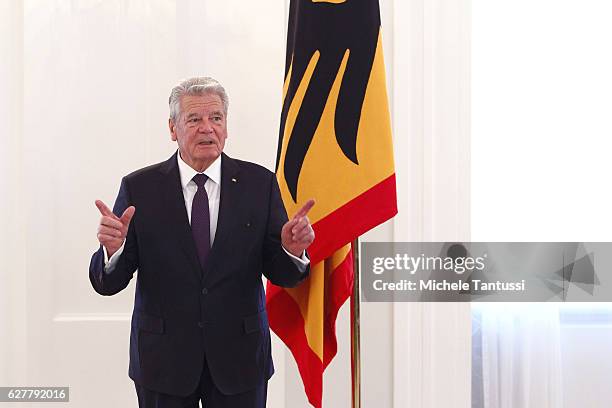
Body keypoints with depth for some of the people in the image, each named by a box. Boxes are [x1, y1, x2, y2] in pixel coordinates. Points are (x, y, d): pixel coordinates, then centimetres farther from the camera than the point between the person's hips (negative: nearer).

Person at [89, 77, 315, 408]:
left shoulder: (259, 183, -2)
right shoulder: (139, 188, -5)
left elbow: (282, 275, -1)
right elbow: (108, 283, -6)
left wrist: (292, 250, -22)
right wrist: (112, 249, -27)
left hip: (239, 356, 1)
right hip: (163, 358, -1)